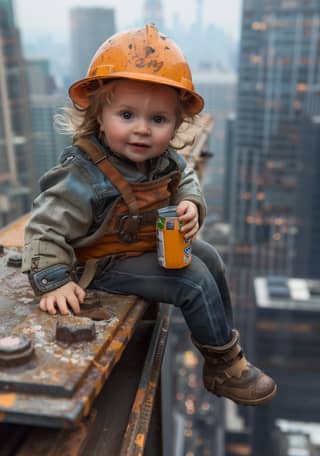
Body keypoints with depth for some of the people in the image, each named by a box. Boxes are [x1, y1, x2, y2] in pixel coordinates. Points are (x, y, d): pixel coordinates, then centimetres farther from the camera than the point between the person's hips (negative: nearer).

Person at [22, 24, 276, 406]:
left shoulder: (164, 159, -9)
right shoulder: (85, 177, -31)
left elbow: (186, 181, 9)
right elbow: (45, 228, -25)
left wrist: (190, 206, -12)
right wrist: (53, 281, -30)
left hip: (159, 243, 9)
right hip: (108, 264, -8)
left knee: (208, 257, 14)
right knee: (195, 282, -16)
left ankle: (222, 341, 32)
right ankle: (225, 368, 6)